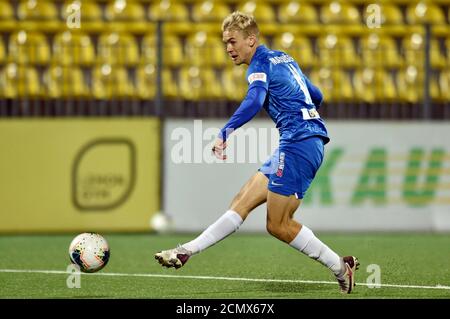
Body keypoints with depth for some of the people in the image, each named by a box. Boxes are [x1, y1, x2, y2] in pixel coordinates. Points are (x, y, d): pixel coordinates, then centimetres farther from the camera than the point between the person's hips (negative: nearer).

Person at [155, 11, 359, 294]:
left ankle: (341, 267, -1)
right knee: (244, 201, 5)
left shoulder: (261, 64, -7)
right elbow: (316, 96, 31)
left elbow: (254, 101, -29)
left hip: (299, 142, -10)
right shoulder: (283, 59, 21)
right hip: (309, 139, 10)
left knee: (278, 225, -7)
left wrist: (225, 133, -43)